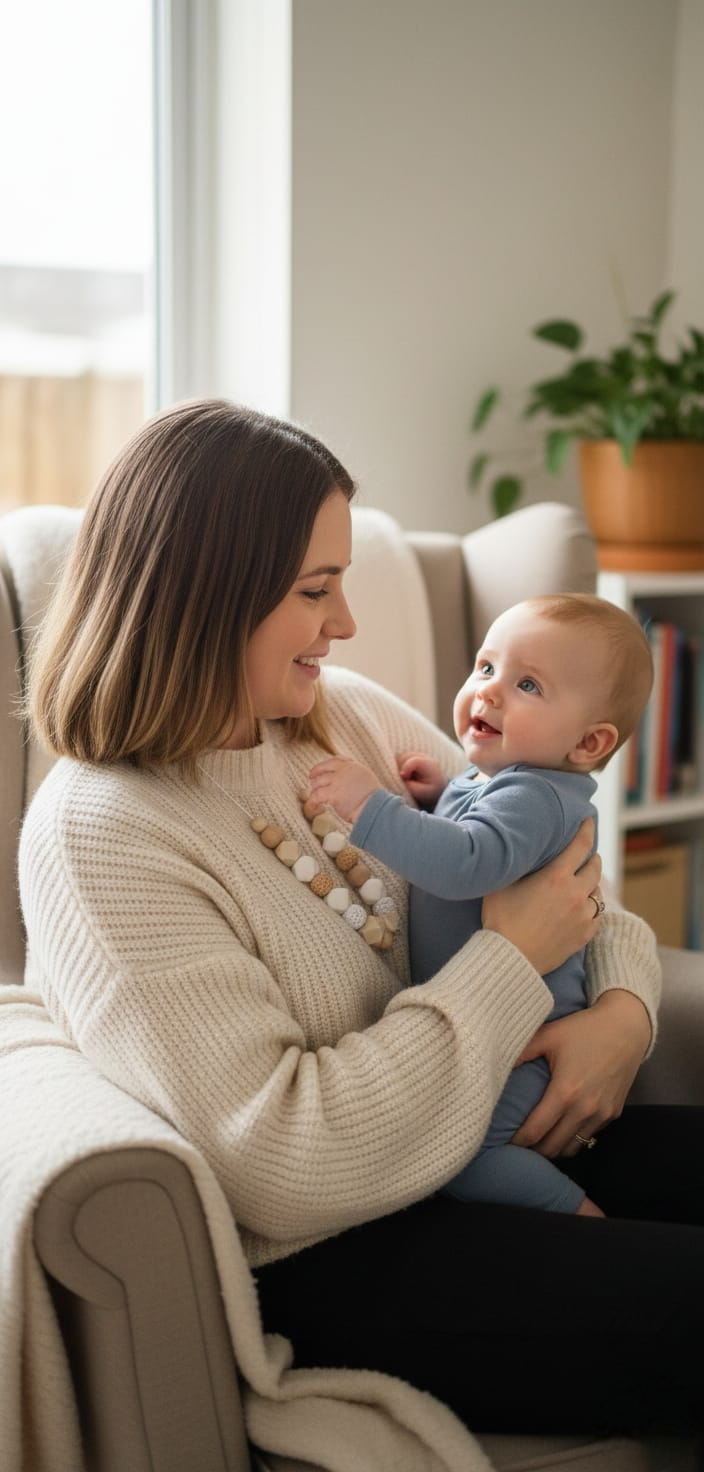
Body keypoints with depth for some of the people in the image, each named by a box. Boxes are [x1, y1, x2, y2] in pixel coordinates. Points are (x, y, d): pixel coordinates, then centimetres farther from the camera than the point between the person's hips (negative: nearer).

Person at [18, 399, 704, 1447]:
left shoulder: (347, 713, 6)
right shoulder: (94, 837, -16)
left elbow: (549, 868, 14)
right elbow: (283, 1171, -23)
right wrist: (511, 961, -16)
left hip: (498, 1140, 7)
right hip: (318, 1264, -7)